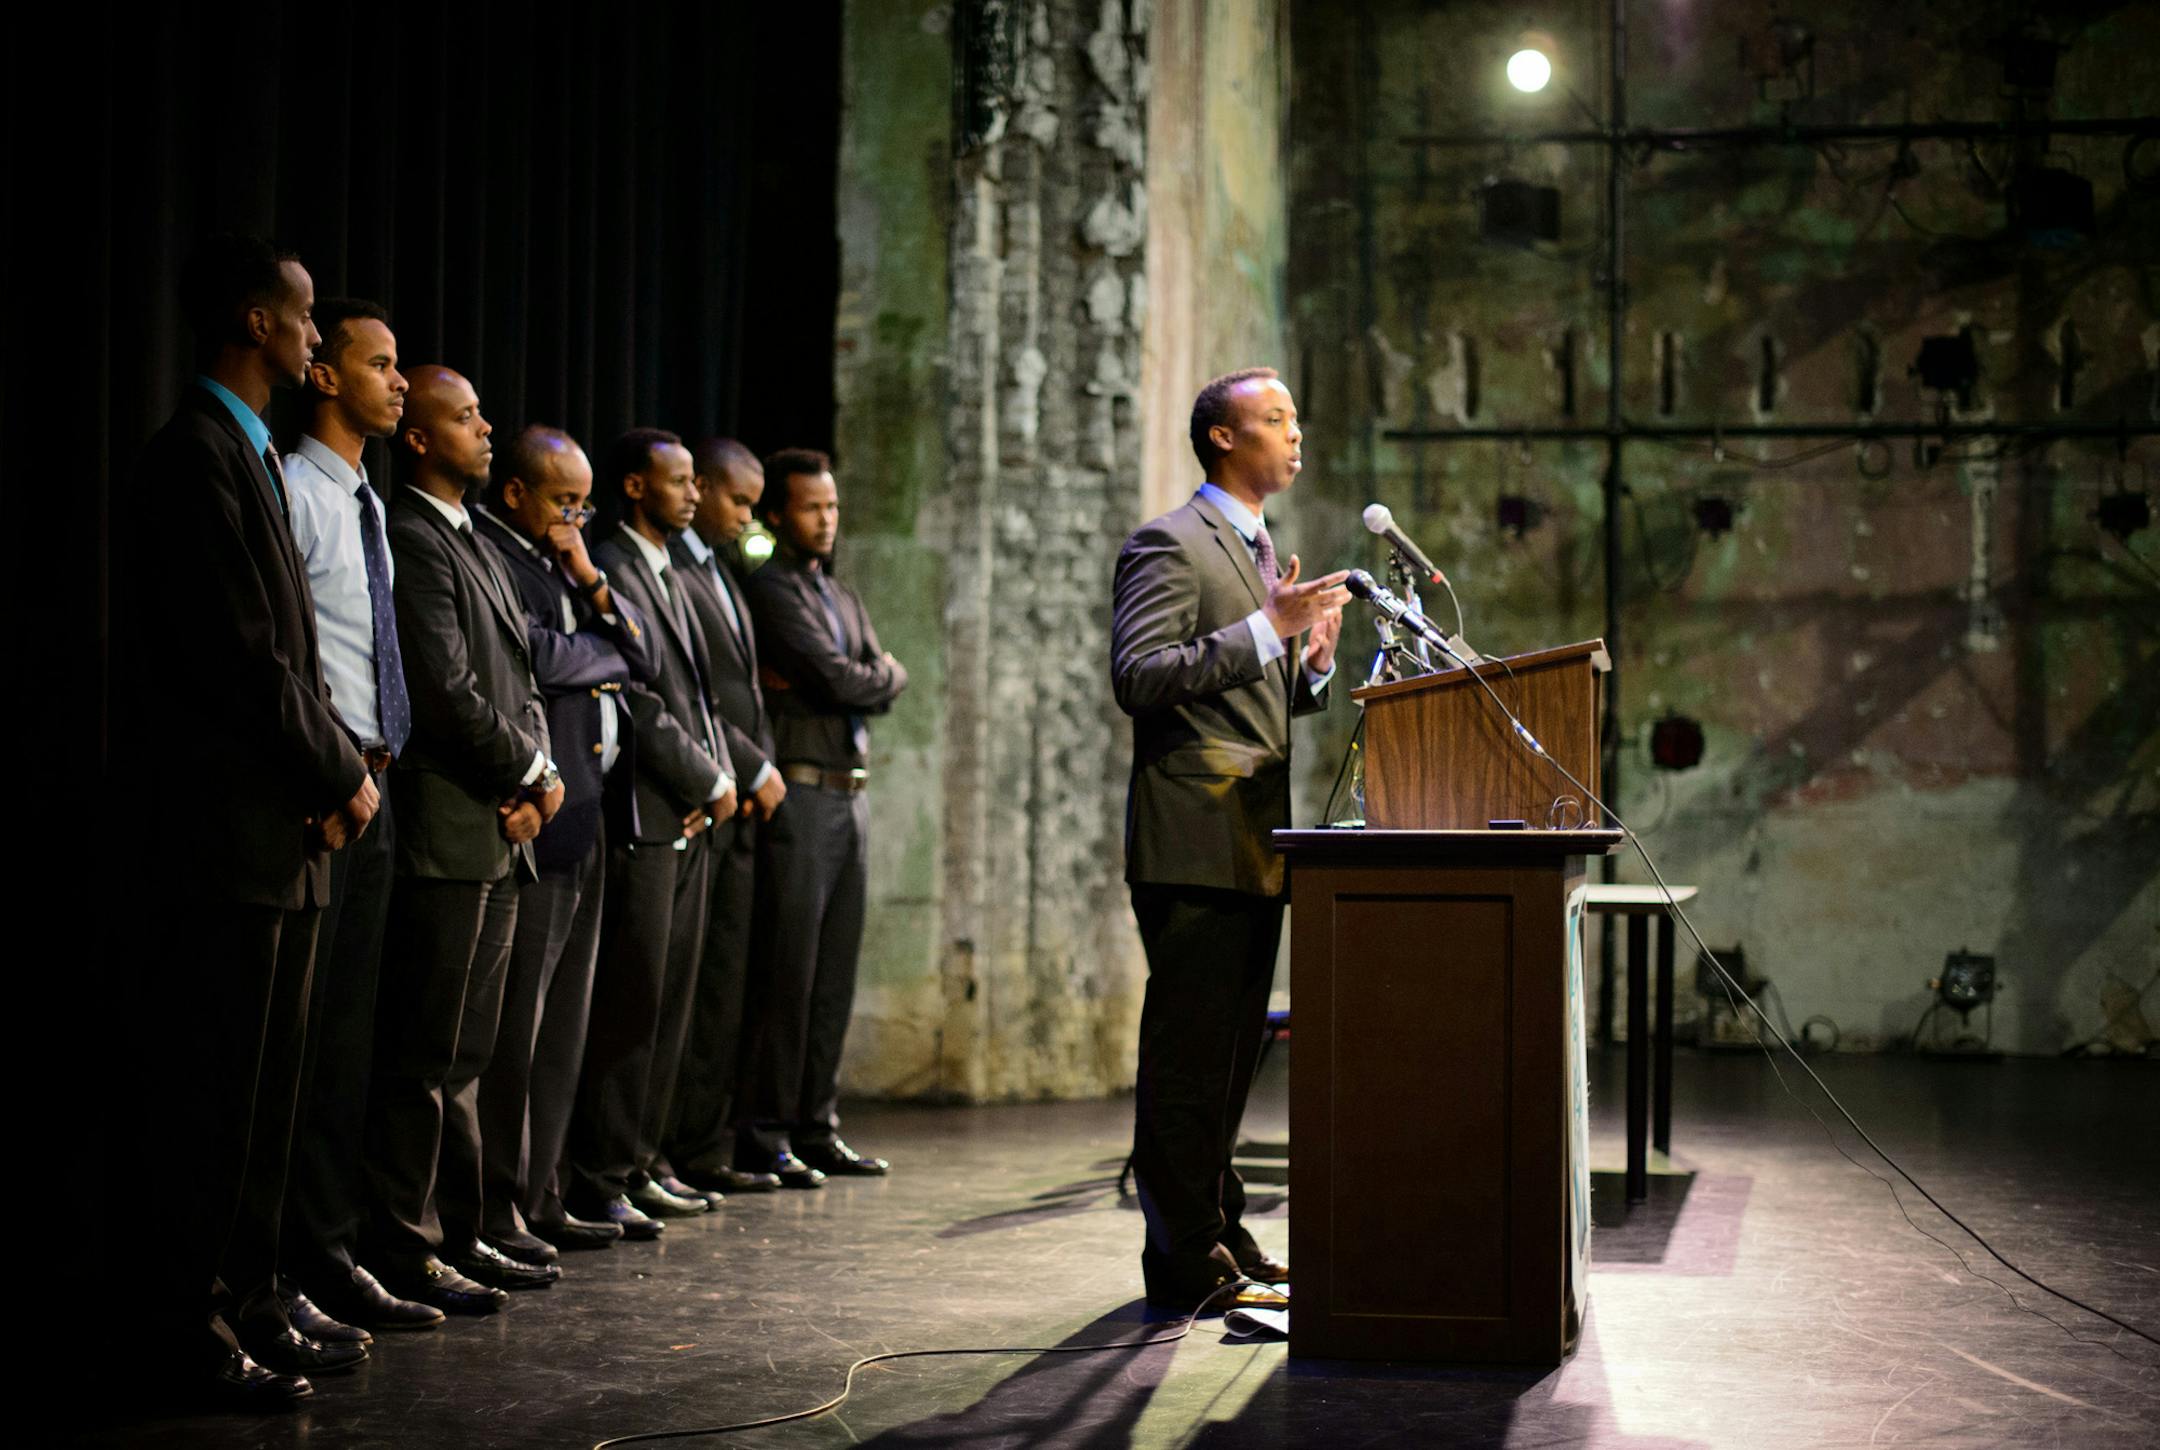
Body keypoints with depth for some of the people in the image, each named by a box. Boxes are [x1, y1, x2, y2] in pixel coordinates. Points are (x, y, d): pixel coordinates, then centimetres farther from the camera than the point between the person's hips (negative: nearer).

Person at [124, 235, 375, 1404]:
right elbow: (242, 659, -18)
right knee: (217, 1094, -3)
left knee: (263, 1094, 13)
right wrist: (340, 777, -9)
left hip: (280, 835, 10)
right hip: (227, 833, -10)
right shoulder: (198, 457, -13)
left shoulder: (246, 455, 17)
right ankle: (193, 1327, 5)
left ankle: (247, 1310, 20)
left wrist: (337, 763, 4)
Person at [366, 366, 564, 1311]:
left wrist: (541, 773, 1)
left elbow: (519, 682, 18)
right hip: (447, 833, -10)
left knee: (462, 1055, 14)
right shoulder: (412, 541, -11)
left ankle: (458, 1239, 20)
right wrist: (528, 773, -6)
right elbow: (449, 692, -18)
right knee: (426, 1058, -6)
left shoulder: (473, 544, 21)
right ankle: (408, 1252, -2)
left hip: (499, 834, 10)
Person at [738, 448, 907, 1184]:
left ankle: (815, 1128, 15)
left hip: (850, 794, 8)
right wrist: (875, 677, 3)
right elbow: (840, 681, -16)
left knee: (834, 974, 9)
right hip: (799, 794, -8)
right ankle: (763, 1134, -3)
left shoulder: (841, 595, 21)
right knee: (788, 971, -7)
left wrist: (838, 681, -7)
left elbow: (887, 678, 9)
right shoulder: (771, 588, -7)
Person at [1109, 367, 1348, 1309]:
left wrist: (1312, 663, 5)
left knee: (1231, 1053, 14)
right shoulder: (1170, 545, -8)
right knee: (1187, 1054, -7)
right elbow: (1138, 677, -19)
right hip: (1194, 845, -9)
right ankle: (1183, 1259, -3)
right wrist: (1266, 632, -22)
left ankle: (1219, 1232, 23)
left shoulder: (1262, 553, 22)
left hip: (1254, 845, 9)